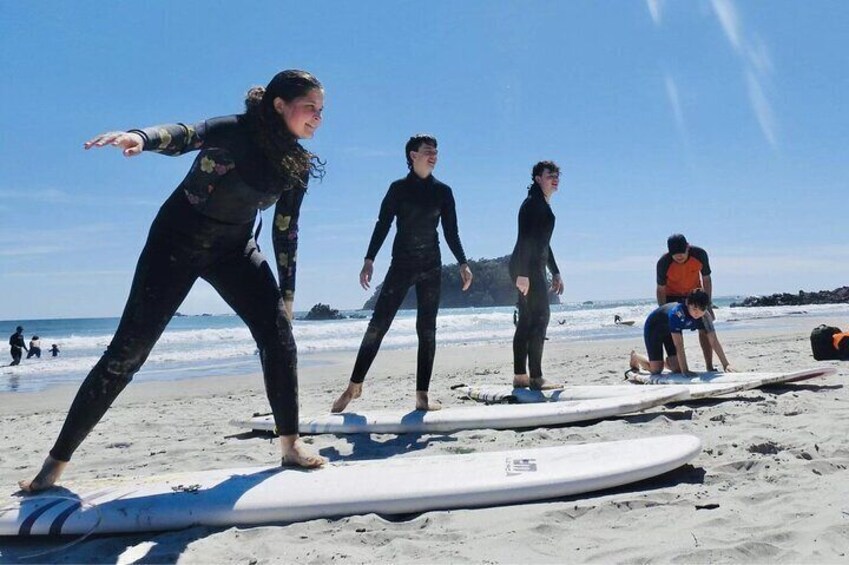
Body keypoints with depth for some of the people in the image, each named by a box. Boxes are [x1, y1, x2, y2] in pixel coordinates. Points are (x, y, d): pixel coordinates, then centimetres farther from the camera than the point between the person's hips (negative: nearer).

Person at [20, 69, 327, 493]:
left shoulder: (297, 166, -2)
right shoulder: (235, 130, -19)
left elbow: (285, 232, 5)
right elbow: (187, 134, -40)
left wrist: (286, 294, 5)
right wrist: (141, 137, -62)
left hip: (235, 249, 5)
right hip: (178, 240, -5)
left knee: (279, 335, -12)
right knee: (128, 349, -7)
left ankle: (290, 444, 1)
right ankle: (56, 462, 5)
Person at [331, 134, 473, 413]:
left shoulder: (443, 191, 8)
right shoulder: (399, 188, 1)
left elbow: (451, 232, 9)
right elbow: (382, 225, -2)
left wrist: (462, 263, 1)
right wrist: (369, 260, -11)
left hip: (431, 267, 2)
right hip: (400, 264, -2)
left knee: (427, 329, 1)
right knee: (378, 324, -7)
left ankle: (422, 395, 5)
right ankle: (354, 385, 4)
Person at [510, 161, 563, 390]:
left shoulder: (543, 205, 22)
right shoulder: (533, 203, -9)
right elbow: (525, 238, -19)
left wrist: (555, 273, 26)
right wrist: (522, 273, -27)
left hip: (534, 267, 10)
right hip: (527, 267, -10)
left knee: (526, 320, 9)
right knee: (539, 317, -13)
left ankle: (520, 376, 13)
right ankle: (536, 378, -13)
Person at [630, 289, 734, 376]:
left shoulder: (705, 316, -26)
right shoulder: (677, 313, -43)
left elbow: (714, 341, -23)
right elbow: (679, 345, -45)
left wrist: (726, 364, -30)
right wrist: (685, 371, -47)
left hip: (671, 330, 6)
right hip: (654, 327, -6)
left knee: (677, 368, -6)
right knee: (656, 370, -11)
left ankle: (665, 361, 30)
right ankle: (635, 356, 20)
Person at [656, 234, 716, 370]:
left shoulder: (699, 254, -25)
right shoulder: (663, 263, -29)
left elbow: (706, 279, -9)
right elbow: (661, 290, -17)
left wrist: (708, 305, -8)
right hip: (672, 296, -2)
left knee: (705, 329, -3)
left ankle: (710, 367, 5)